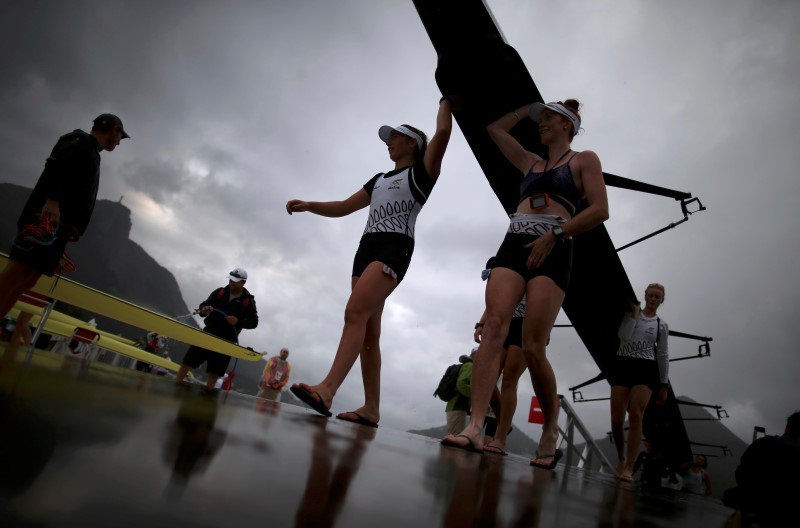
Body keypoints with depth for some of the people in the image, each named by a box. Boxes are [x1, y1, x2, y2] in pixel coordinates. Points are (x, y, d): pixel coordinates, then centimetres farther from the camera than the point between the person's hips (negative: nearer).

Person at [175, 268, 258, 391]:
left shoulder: (248, 301, -4)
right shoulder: (219, 292, 5)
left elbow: (254, 322, -4)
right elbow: (203, 305, 7)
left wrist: (238, 321, -21)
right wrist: (204, 310, -17)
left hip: (226, 340, -3)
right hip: (209, 333, 3)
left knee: (214, 371, 0)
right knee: (187, 361, 0)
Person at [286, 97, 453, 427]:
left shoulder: (421, 172, 9)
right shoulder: (379, 180, 29)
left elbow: (443, 131, -4)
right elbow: (343, 207, 27)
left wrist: (446, 100, 13)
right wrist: (308, 206, 13)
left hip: (395, 249, -7)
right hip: (367, 247, 7)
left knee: (355, 313, -26)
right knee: (368, 331, -1)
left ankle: (326, 390, -35)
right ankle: (371, 408, -1)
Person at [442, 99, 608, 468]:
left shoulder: (584, 159, 14)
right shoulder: (531, 163, 29)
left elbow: (600, 210, 0)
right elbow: (495, 128, 38)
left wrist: (555, 235, -10)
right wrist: (528, 107, 37)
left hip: (551, 253, -4)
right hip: (513, 246, 5)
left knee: (533, 348, -14)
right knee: (493, 328, -18)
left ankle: (551, 434, 6)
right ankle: (475, 428, -25)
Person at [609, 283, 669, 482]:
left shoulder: (662, 325, 13)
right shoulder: (630, 315, 9)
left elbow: (663, 355, 13)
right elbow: (623, 337, -9)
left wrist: (664, 385, 9)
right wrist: (635, 313, -6)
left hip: (646, 369, 0)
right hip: (622, 365, 0)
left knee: (636, 415, -19)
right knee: (616, 419, -3)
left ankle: (629, 467, -18)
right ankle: (621, 459, 21)